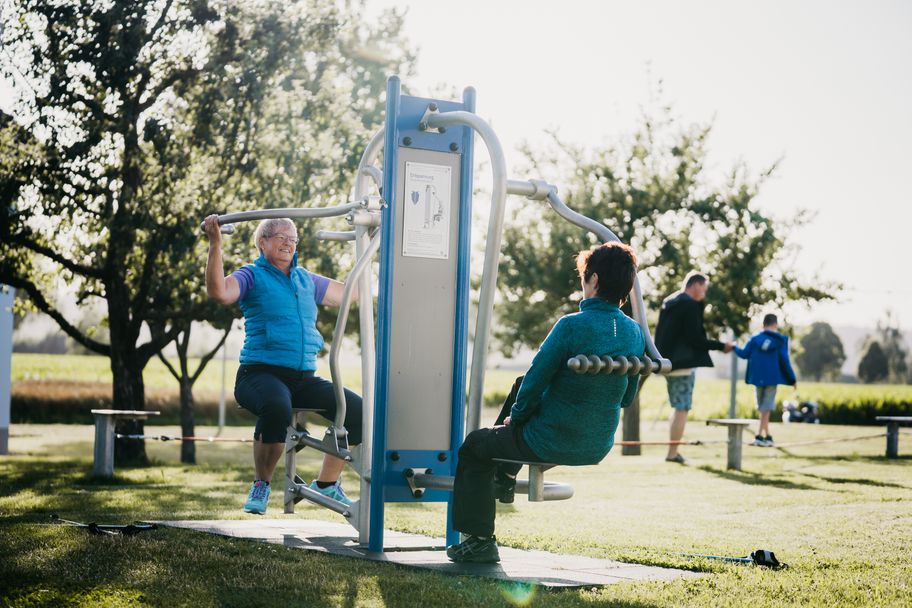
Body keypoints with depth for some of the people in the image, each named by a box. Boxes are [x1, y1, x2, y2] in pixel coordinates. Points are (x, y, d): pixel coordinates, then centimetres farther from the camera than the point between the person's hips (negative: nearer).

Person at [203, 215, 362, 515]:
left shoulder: (306, 280, 21)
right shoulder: (252, 276, 4)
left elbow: (351, 292, 28)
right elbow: (219, 292, -17)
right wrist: (215, 244, -23)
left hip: (303, 378, 6)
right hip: (261, 374, -6)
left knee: (355, 409, -11)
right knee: (277, 407, -40)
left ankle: (327, 484, 8)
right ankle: (261, 484, -16)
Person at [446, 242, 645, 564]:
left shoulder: (572, 326, -23)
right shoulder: (634, 333, -3)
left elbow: (536, 379, -16)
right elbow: (626, 398, 9)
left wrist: (515, 416, 4)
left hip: (551, 444, -7)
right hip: (599, 449, 7)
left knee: (474, 445, 19)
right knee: (520, 386, 32)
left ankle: (478, 539, 20)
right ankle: (503, 477, 41)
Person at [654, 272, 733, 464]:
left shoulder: (668, 302, 14)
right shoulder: (690, 305, -13)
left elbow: (661, 334, 19)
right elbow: (695, 338, -18)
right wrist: (721, 346, -11)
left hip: (668, 362, 9)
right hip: (684, 363, -9)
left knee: (678, 407, 17)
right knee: (682, 409, -4)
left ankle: (673, 451, 16)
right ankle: (672, 453, -5)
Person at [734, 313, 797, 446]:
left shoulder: (755, 338, 2)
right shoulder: (781, 340, -4)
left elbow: (744, 354, 2)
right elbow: (785, 361, -7)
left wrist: (735, 348, 23)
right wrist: (793, 379, 0)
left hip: (758, 377, 3)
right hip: (772, 378, -3)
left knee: (762, 407, 14)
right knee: (767, 407, -1)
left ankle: (767, 436, 18)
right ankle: (759, 436, -10)